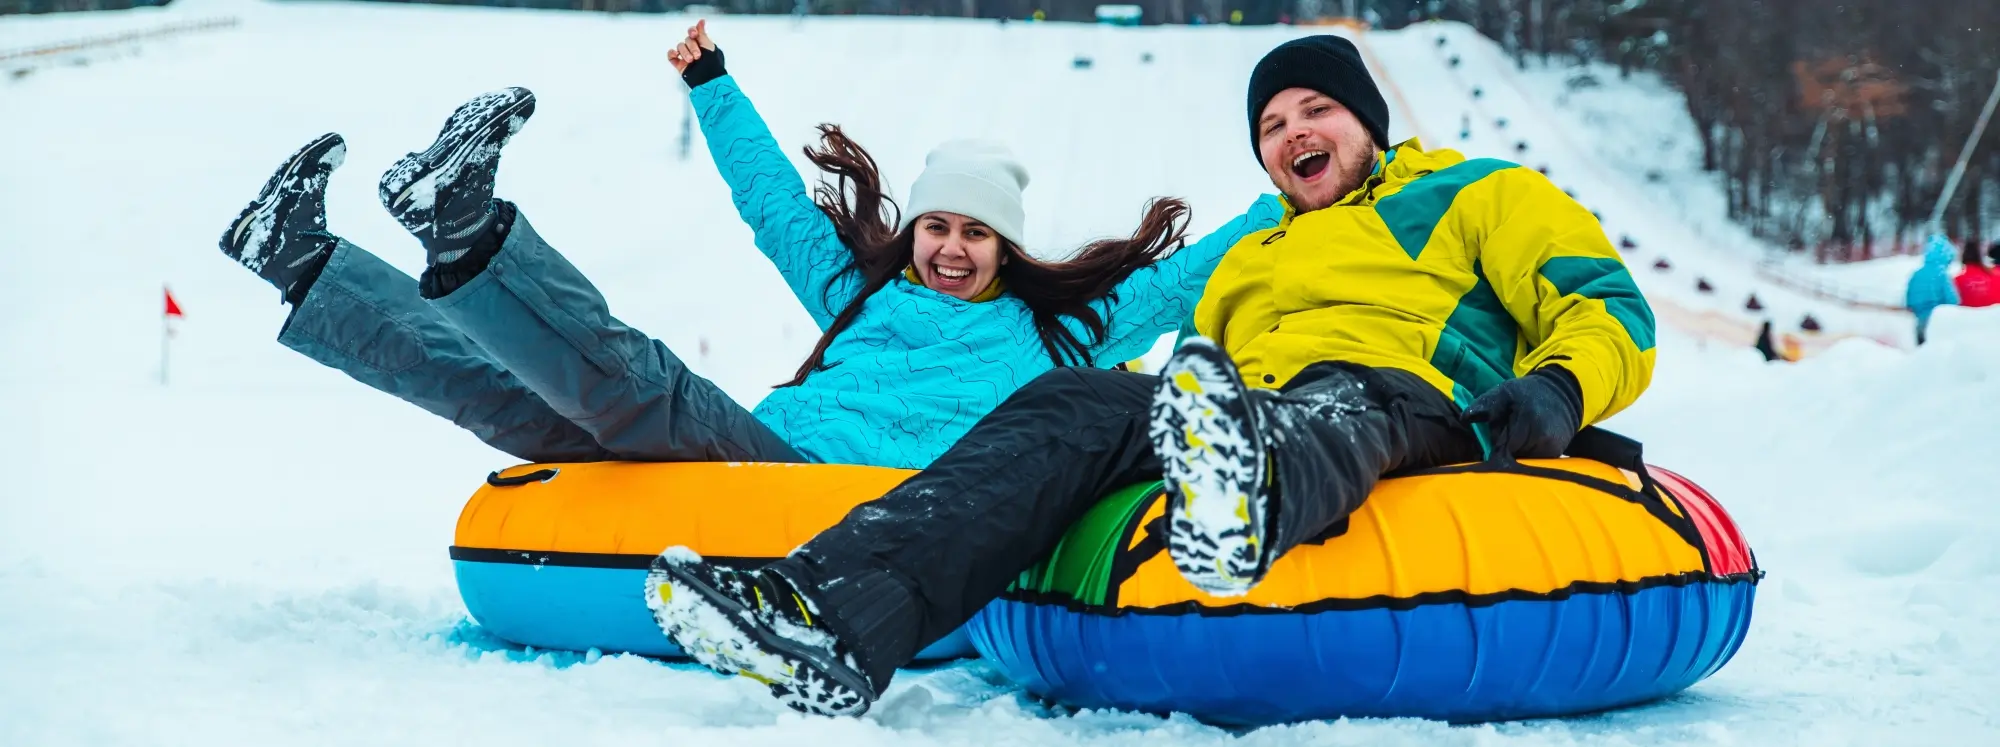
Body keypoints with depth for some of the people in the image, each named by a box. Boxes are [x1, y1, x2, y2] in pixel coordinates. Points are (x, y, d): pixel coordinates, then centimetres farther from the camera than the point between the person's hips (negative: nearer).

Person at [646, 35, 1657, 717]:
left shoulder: (1477, 196, 24)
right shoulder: (1248, 265, 40)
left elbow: (1609, 310, 10)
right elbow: (1203, 369, 33)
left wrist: (1553, 393, -12)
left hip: (1398, 413, -5)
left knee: (1330, 401, -41)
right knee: (1071, 403, -24)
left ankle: (1246, 507, -82)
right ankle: (839, 617, -48)